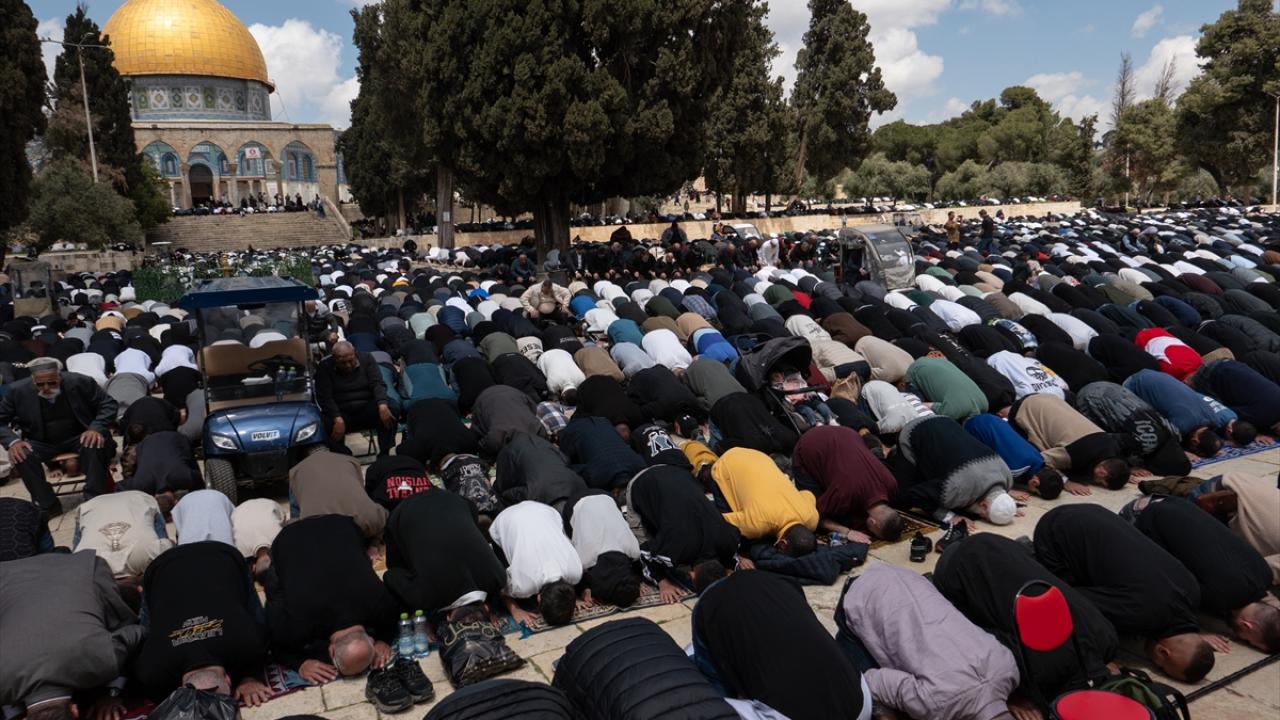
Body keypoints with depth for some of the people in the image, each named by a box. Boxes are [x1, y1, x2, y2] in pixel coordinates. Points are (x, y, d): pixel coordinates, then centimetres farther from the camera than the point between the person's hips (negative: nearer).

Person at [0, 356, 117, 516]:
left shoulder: (80, 382, -14)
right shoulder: (18, 391, -10)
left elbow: (108, 405, -6)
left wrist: (96, 428, -25)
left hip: (79, 437, -2)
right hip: (42, 443, 2)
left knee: (95, 445, -34)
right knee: (21, 455, -28)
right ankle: (48, 505, -13)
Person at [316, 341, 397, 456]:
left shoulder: (366, 358, 1)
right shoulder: (324, 367, -3)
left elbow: (377, 384, -6)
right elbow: (324, 397, -11)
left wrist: (382, 405, -28)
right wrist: (338, 419, -29)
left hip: (367, 409, 1)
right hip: (341, 412, -1)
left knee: (389, 410, -29)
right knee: (329, 423, -34)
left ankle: (384, 455, -17)